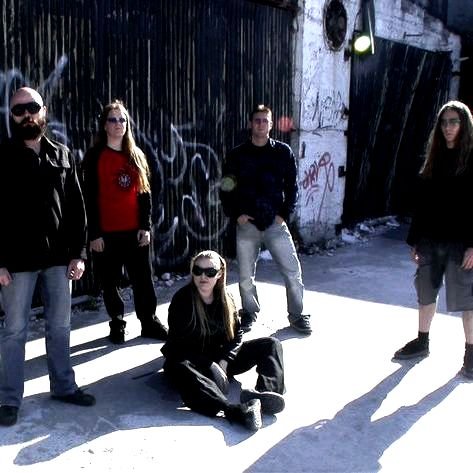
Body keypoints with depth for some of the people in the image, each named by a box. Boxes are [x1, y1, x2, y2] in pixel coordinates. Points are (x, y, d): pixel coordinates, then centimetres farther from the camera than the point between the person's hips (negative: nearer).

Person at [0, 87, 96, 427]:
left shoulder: (63, 155, 8)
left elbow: (77, 208, 7)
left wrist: (78, 253, 1)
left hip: (59, 257, 3)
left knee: (60, 326, 13)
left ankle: (64, 386, 28)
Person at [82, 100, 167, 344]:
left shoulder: (137, 155, 10)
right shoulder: (94, 157, -2)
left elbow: (145, 193, 9)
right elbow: (89, 198, -5)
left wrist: (146, 226, 1)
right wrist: (94, 233, -10)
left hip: (135, 230, 3)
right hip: (106, 232, -3)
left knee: (143, 278, 8)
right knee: (111, 281, 7)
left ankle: (149, 322, 21)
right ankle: (117, 324, 22)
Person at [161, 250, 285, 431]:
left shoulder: (225, 298, 1)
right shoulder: (182, 300, -13)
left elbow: (236, 335, 2)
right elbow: (178, 344, -17)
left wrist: (223, 362, -16)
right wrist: (210, 366, -26)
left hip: (221, 357, 5)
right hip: (192, 360, -5)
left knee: (271, 344, -6)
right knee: (176, 368, -41)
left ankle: (266, 392, -36)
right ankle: (236, 411, -58)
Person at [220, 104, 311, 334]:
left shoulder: (283, 152, 2)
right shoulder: (237, 155, 2)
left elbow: (291, 186, 4)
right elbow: (226, 188, 6)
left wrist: (284, 214, -4)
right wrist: (235, 214, -4)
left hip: (275, 223, 0)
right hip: (246, 224, 1)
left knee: (293, 272, -2)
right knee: (246, 276, 9)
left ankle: (296, 314, 17)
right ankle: (249, 312, 31)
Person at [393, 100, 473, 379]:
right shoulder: (434, 160, 11)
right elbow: (422, 204, 11)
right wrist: (415, 241, 10)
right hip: (430, 241, 5)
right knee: (426, 293, 14)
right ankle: (422, 342, 29)